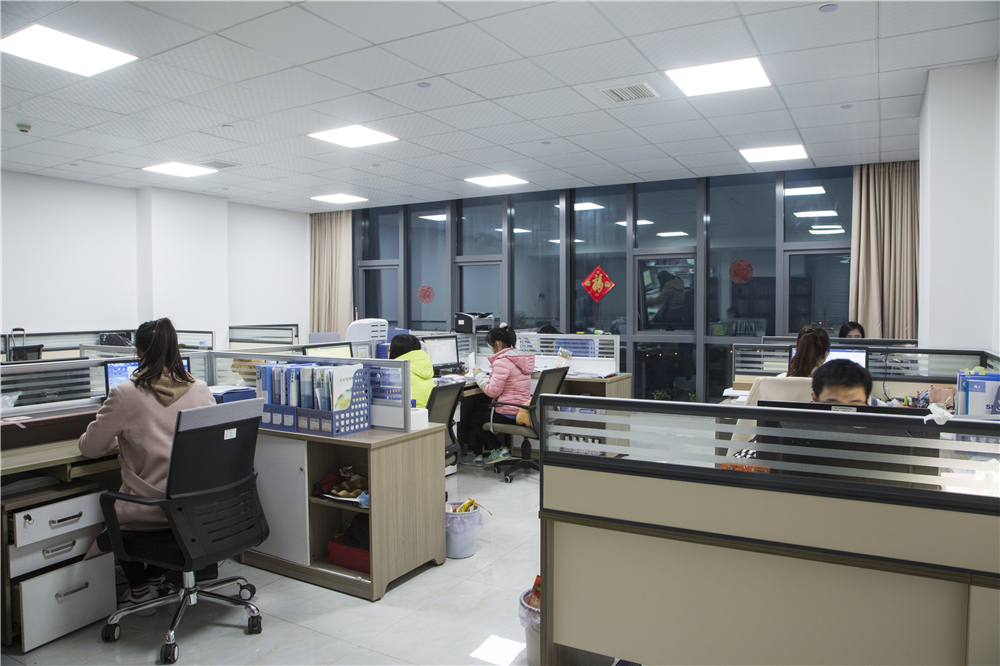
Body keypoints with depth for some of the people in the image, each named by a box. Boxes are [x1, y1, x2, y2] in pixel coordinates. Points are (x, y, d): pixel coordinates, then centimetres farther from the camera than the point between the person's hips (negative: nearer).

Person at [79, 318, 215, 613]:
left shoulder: (124, 395, -12)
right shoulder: (200, 390, -2)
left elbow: (90, 447, 0)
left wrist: (119, 438, 22)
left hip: (149, 511, -4)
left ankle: (140, 588, 31)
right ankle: (155, 575, 43)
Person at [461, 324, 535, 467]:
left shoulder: (502, 361, -20)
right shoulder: (521, 357, 9)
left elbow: (493, 391, -21)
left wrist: (479, 374, -7)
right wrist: (493, 373, 14)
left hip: (509, 415, -10)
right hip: (522, 411, 10)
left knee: (470, 418, 10)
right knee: (481, 413, 29)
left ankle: (499, 449, 8)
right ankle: (479, 455, 33)